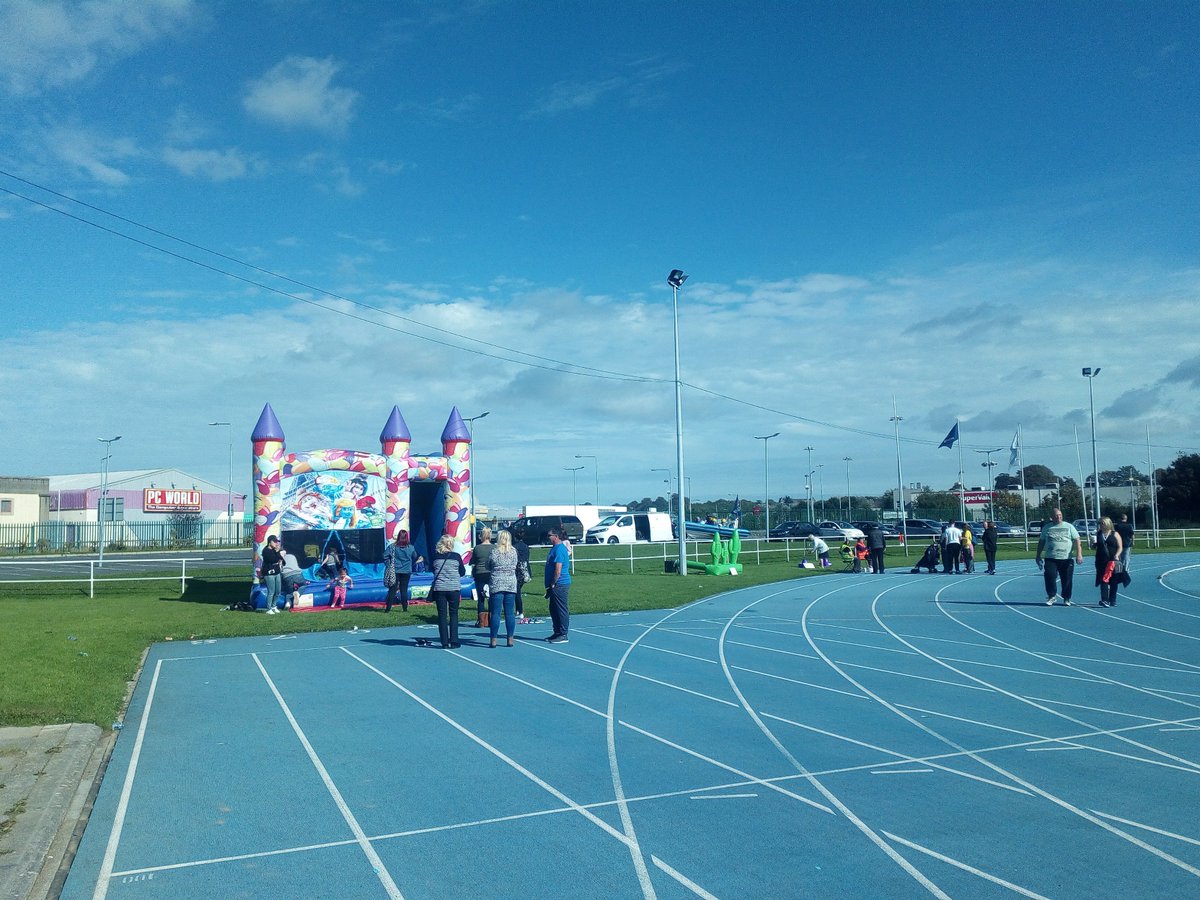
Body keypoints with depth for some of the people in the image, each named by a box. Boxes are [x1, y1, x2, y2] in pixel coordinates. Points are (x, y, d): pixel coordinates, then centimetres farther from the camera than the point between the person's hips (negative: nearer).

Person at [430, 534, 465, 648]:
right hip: (454, 588, -1)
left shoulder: (435, 556, -2)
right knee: (454, 615, 8)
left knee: (442, 615, 6)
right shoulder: (456, 556, -5)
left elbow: (431, 569, 14)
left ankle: (445, 643, 5)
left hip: (439, 588, 1)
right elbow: (462, 572, 5)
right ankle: (454, 642, 5)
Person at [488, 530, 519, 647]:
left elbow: (488, 566, 5)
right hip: (511, 584, 2)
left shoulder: (494, 552, -7)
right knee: (510, 613, 6)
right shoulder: (514, 551, 0)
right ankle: (510, 639, 9)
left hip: (496, 584, -2)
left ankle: (493, 640, 1)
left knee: (495, 613, 1)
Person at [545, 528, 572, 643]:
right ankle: (557, 633, 24)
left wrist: (552, 584, -16)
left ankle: (563, 635, 2)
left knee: (561, 610, -3)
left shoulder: (559, 549, -17)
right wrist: (550, 586, 21)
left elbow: (558, 570, -22)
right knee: (554, 610, 16)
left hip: (559, 585, -10)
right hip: (556, 586, 10)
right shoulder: (555, 548, 15)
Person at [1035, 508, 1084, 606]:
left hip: (1066, 559, 0)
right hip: (1051, 558, 1)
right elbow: (1041, 542, 16)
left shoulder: (1069, 526, 7)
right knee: (1049, 577, -10)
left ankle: (1066, 599, 17)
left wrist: (1079, 554, -7)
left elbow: (1077, 541, 3)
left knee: (1067, 579, 2)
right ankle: (1051, 596, 6)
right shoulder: (1046, 527, 11)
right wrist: (1038, 556, 14)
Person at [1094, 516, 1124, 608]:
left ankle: (1112, 600, 15)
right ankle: (1104, 600, -14)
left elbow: (1120, 547, 0)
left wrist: (1116, 555, -16)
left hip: (1113, 561, -1)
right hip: (1101, 561, 1)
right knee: (1104, 580, -8)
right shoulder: (1098, 534, 9)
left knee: (1114, 582, 5)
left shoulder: (1115, 534, 3)